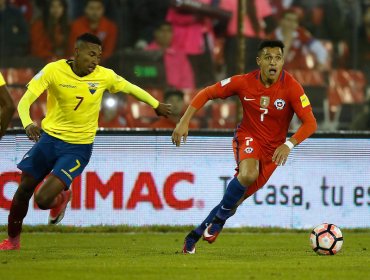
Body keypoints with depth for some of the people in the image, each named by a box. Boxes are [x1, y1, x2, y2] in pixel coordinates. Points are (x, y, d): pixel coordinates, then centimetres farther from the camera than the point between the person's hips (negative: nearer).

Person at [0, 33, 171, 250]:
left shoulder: (104, 76, -10)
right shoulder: (54, 71, -14)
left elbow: (130, 89, 10)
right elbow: (25, 101, -18)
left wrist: (156, 105, 21)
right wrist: (28, 124, -38)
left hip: (78, 148, -1)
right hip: (49, 137, 1)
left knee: (43, 199, -15)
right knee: (24, 190, 9)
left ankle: (61, 198, 23)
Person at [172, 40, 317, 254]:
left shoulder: (291, 87, -16)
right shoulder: (244, 83, -12)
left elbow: (310, 123, -20)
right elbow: (207, 93, -1)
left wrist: (289, 144, -36)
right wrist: (185, 121, -11)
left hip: (273, 148, 1)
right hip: (248, 137, -1)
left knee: (237, 198, 0)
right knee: (248, 174, -35)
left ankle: (195, 236, 16)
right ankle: (221, 216, -11)